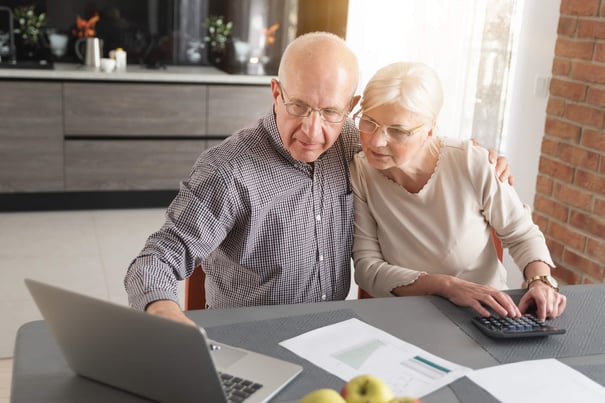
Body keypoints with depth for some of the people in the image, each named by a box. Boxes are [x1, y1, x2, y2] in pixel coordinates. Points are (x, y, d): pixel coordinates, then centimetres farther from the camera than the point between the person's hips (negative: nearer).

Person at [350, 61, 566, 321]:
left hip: (487, 312, 0)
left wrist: (541, 281, -19)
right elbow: (367, 268, -13)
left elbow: (522, 235, -1)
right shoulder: (359, 173, -12)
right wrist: (445, 285, -25)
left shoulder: (472, 165, -16)